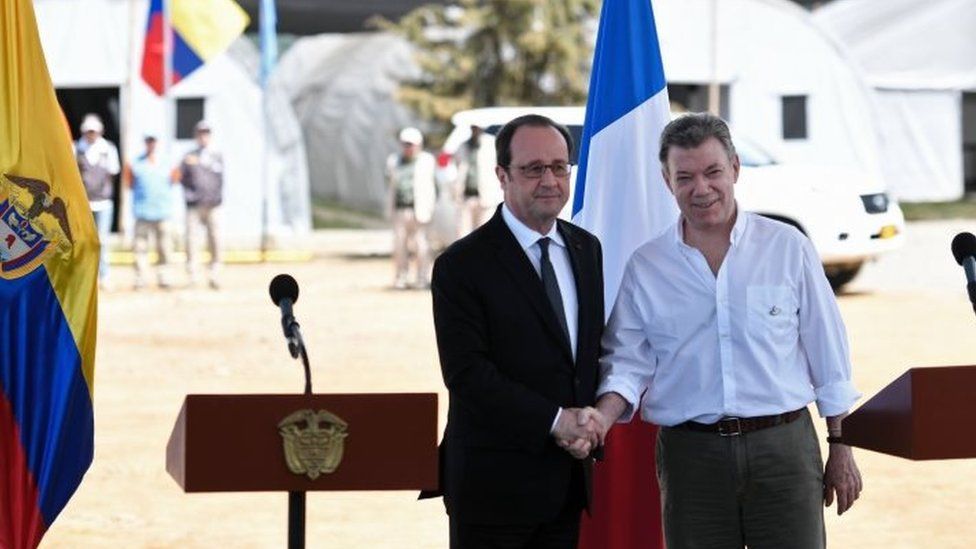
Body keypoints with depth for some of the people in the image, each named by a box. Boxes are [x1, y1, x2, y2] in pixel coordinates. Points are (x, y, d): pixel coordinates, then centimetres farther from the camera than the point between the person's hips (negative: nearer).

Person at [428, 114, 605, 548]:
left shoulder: (587, 249, 11)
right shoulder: (462, 266, -10)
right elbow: (466, 373, -16)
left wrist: (593, 419, -3)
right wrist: (554, 421, -18)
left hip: (568, 476, 6)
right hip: (494, 481, -6)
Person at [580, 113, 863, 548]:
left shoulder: (787, 248, 4)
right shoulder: (644, 268, 6)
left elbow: (828, 358, 7)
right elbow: (629, 363, 6)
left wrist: (840, 449, 6)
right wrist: (603, 415, -15)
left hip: (783, 447, -1)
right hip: (691, 458, 1)